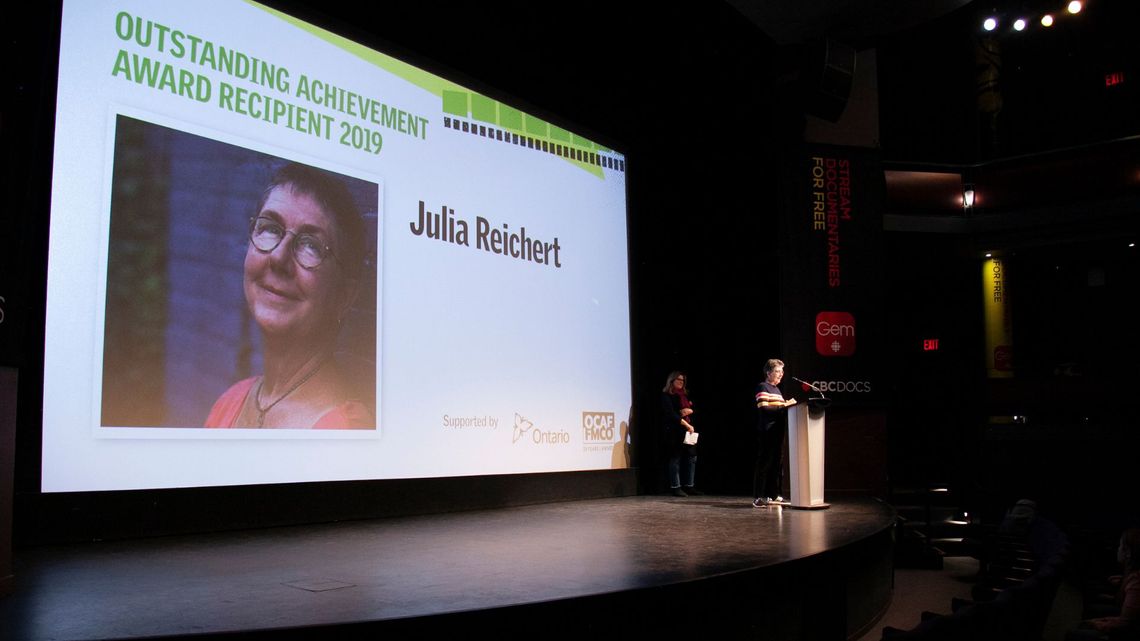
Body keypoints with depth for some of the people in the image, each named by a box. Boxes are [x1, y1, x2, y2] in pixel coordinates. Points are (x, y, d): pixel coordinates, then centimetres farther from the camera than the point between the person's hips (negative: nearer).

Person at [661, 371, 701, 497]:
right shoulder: (666, 396, -4)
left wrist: (690, 410, -5)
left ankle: (689, 486, 15)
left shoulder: (685, 395, 19)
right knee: (675, 458, -5)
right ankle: (675, 487, 1)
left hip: (688, 430, 8)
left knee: (692, 457, 7)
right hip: (674, 430, -7)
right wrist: (686, 424, -19)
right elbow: (670, 413, -14)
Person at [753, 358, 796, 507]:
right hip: (767, 431, -9)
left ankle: (773, 495, 14)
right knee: (764, 463, -8)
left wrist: (788, 405, 7)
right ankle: (758, 497, -6)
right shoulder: (762, 387, -6)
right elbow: (763, 409, -16)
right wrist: (783, 406, -19)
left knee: (776, 463, 9)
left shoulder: (777, 390, 22)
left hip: (777, 431, 9)